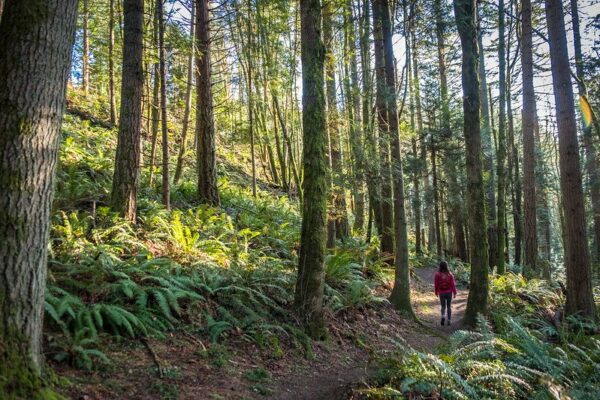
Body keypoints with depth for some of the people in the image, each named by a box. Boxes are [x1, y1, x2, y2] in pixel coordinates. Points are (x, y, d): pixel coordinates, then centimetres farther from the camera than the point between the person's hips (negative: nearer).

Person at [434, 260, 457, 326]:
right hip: (449, 292, 1)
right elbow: (453, 284, -7)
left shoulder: (437, 274, -12)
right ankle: (449, 320, 14)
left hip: (441, 293, -1)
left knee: (443, 306, 13)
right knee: (449, 306, 14)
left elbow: (436, 284, -7)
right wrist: (454, 293, 1)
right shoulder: (450, 274, -8)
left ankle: (443, 316, -13)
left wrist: (436, 292, 7)